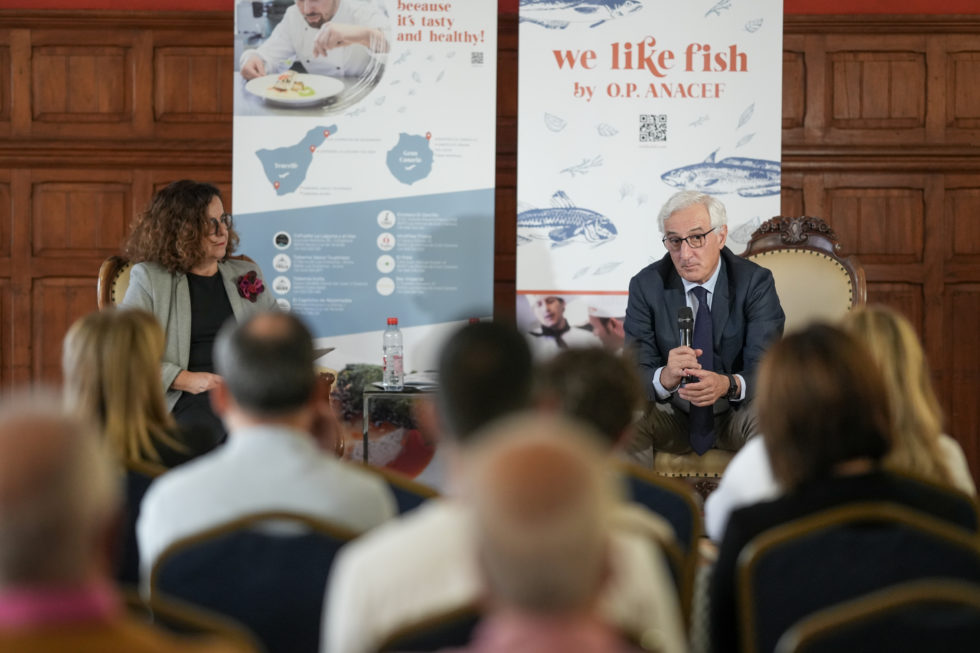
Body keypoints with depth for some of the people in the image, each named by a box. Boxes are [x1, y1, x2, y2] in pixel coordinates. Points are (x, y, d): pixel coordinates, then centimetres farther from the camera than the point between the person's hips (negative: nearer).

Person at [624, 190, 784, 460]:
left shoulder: (755, 282, -9)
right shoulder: (646, 285, -5)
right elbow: (636, 372, -11)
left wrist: (728, 384, -40)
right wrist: (665, 378, -36)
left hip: (736, 412, -1)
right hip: (672, 414, 1)